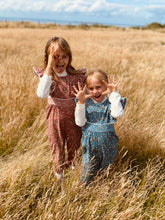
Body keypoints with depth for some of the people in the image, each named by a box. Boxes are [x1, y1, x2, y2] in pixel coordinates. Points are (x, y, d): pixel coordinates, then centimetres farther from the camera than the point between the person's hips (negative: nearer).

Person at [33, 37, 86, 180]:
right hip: (55, 116, -1)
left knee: (75, 143, 19)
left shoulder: (77, 75, -10)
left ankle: (73, 164, 47)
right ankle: (59, 172, 39)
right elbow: (42, 94, -36)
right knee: (57, 144, 15)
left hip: (74, 115, 1)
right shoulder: (46, 75, -14)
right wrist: (50, 67, -36)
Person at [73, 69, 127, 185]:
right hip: (90, 146, 1)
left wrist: (114, 93, -27)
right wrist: (80, 103, -22)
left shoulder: (110, 103, -9)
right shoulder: (86, 103, -4)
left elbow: (118, 114, -31)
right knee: (86, 180, 10)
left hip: (107, 146, 0)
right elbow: (80, 123, -13)